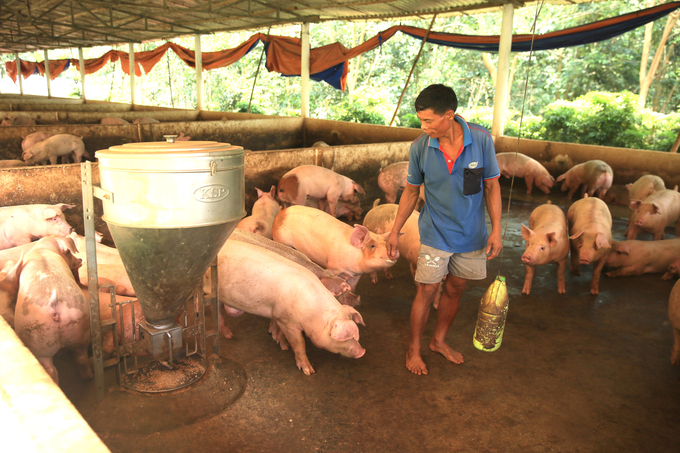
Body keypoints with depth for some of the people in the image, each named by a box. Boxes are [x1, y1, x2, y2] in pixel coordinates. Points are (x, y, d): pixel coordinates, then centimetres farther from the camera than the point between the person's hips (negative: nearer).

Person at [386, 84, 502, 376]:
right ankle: (414, 348, 25)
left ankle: (439, 341, 38)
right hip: (435, 234, -1)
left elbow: (492, 186, -3)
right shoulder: (419, 147, -13)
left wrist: (496, 230, -6)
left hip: (471, 234, 2)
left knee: (454, 290, 16)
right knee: (426, 292, 4)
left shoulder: (481, 140, -14)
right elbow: (411, 192, 0)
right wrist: (395, 231, 2)